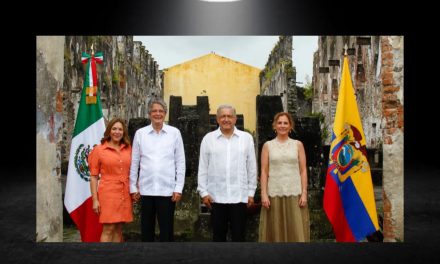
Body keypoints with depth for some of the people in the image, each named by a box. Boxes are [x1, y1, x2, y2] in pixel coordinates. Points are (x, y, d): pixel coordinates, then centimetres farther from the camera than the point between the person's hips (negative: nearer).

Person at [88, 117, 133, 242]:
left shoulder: (128, 149, 10)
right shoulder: (99, 150, 0)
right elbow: (93, 177, -2)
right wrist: (95, 199, -7)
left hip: (124, 194, 4)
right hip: (108, 194, -4)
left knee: (118, 229, 9)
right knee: (108, 229, -5)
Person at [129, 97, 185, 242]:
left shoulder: (174, 133, 1)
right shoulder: (140, 133, 4)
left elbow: (180, 162, 1)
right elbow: (134, 162, 6)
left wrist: (178, 188, -3)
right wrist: (133, 187, 5)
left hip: (167, 190, -1)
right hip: (146, 190, 1)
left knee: (167, 229, 6)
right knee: (146, 229, 12)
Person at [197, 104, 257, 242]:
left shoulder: (246, 138, 3)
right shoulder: (208, 138, 3)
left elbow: (252, 167, 5)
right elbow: (203, 168, 4)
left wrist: (251, 192, 4)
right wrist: (203, 192, 0)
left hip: (239, 196, 0)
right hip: (216, 196, 0)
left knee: (238, 235, 6)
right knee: (218, 234, 11)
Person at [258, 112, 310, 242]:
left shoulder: (298, 145, 8)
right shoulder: (268, 145, 7)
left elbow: (303, 170, 6)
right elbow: (264, 172, 3)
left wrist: (304, 193, -3)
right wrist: (264, 194, -6)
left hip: (294, 193, 0)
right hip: (274, 193, 0)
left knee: (296, 230, -2)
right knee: (276, 230, 1)